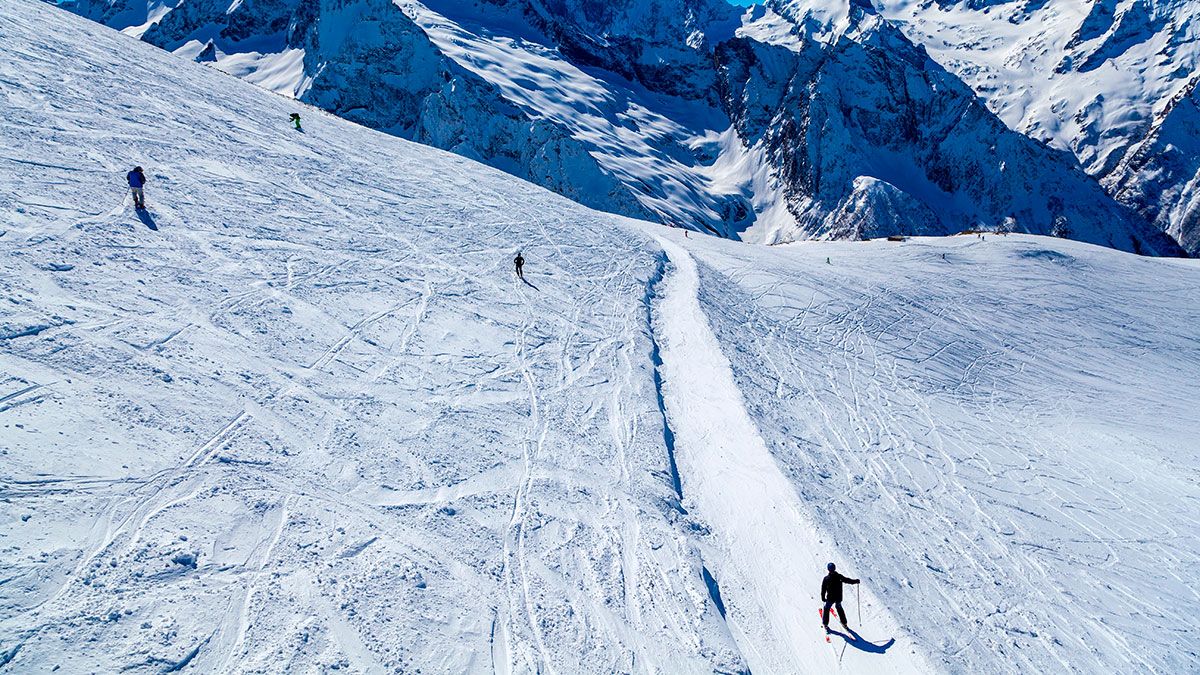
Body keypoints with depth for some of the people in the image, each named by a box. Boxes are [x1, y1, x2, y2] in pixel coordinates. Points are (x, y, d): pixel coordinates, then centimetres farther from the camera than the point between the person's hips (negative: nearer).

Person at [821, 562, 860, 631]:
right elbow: (847, 580, -2)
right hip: (838, 598, 2)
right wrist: (855, 581, 13)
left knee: (826, 609, 19)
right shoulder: (839, 577, -13)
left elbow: (823, 589, -9)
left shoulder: (826, 578, -15)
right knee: (839, 608, 28)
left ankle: (825, 624, 21)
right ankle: (844, 623, 34)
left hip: (830, 598, -2)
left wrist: (823, 598, 2)